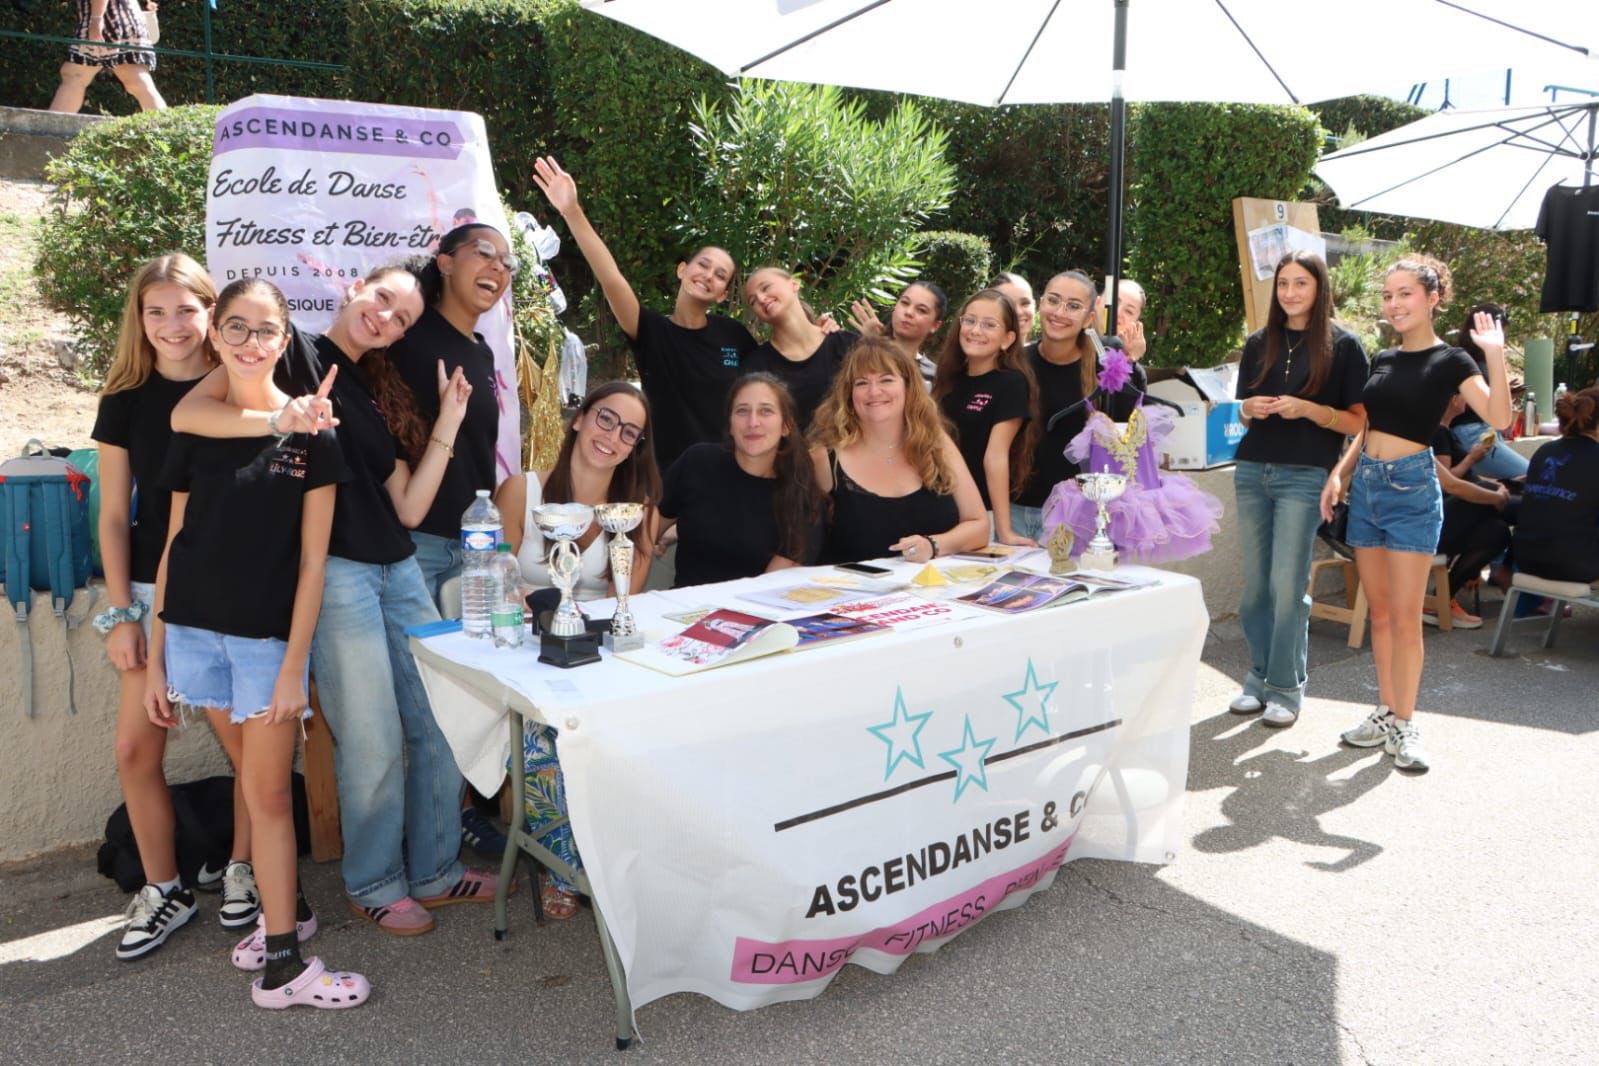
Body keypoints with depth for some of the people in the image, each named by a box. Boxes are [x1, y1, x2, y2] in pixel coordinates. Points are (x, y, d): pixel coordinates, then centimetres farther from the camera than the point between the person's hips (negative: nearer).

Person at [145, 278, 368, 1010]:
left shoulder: (308, 429, -6)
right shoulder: (194, 428, 4)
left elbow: (312, 559, -7)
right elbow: (176, 543, 6)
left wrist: (293, 665, -11)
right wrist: (155, 656, 4)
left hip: (270, 636, -3)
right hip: (194, 630, 3)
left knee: (267, 792, 1)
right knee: (257, 782, 14)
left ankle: (281, 965, 10)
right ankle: (286, 905, 32)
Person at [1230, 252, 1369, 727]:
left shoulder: (1342, 345, -1)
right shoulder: (1259, 343, 12)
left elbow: (1359, 421, -3)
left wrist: (1308, 409, -18)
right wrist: (1250, 409, -4)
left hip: (1304, 476, -4)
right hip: (1252, 472, 4)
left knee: (1288, 585, -5)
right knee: (1255, 584, 7)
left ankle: (1287, 688, 7)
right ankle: (1259, 676, 18)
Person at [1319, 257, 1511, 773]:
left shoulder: (1449, 360, -6)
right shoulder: (1383, 359, 11)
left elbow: (1498, 417, -20)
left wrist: (1495, 354, -28)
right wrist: (1339, 473, 7)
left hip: (1412, 487, -6)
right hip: (1366, 484, 6)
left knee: (1405, 616, -4)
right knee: (1379, 611, 11)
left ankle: (1404, 725, 5)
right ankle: (1386, 711, 20)